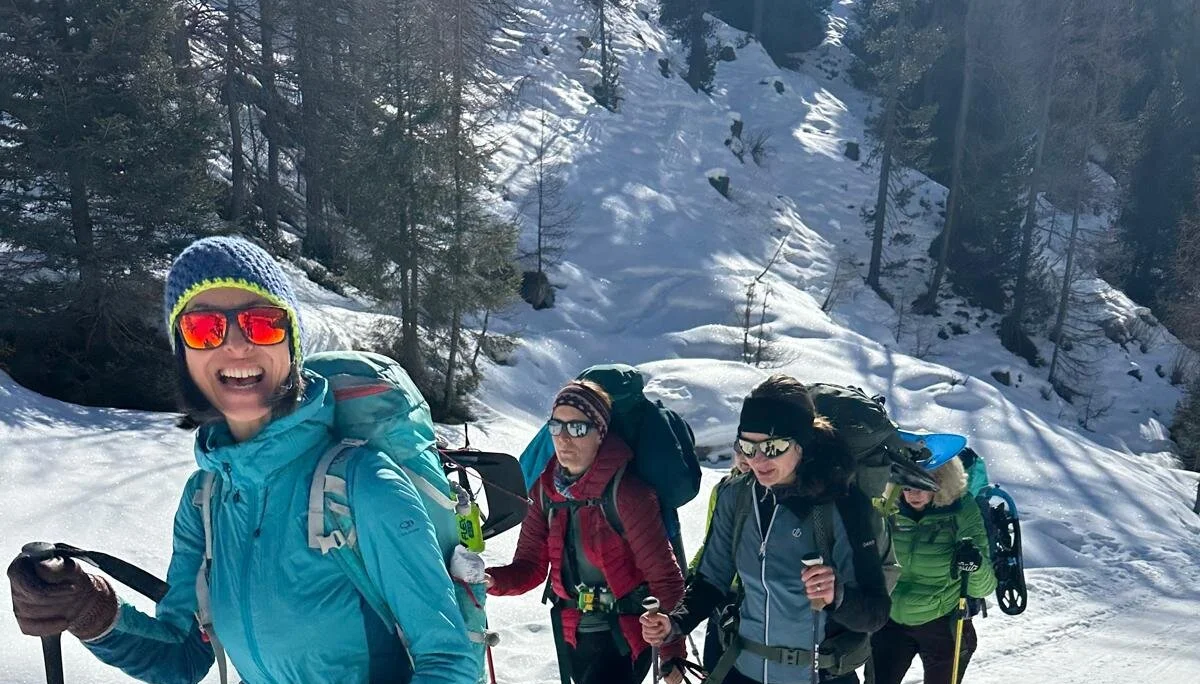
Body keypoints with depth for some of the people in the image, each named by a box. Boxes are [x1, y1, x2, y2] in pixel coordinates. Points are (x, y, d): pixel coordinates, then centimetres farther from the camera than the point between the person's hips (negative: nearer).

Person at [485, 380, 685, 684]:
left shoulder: (624, 492, -22)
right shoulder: (546, 490, -4)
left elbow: (665, 578, -19)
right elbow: (530, 566, -3)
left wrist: (672, 655, -19)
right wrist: (492, 579, -23)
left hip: (623, 637, -6)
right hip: (571, 635, 6)